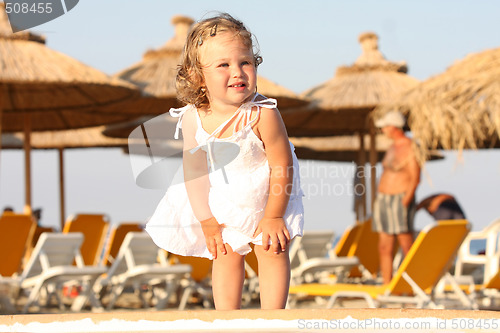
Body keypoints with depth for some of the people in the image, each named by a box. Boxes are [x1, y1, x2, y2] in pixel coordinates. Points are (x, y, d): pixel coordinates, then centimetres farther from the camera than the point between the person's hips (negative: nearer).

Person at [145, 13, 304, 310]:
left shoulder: (263, 114, -32)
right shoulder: (193, 119, -23)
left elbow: (282, 167, -23)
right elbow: (194, 171, -11)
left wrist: (273, 216, -16)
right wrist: (207, 221, -7)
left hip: (266, 197, -2)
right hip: (221, 203, 2)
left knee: (272, 251, 0)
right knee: (226, 255, 7)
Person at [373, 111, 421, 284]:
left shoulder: (410, 148, -9)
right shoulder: (392, 147, 17)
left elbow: (415, 179, -14)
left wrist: (406, 200, -22)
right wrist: (379, 200, 17)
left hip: (401, 200, -9)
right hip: (383, 199, 9)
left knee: (407, 247, -9)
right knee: (384, 248, 6)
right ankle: (386, 286, 8)